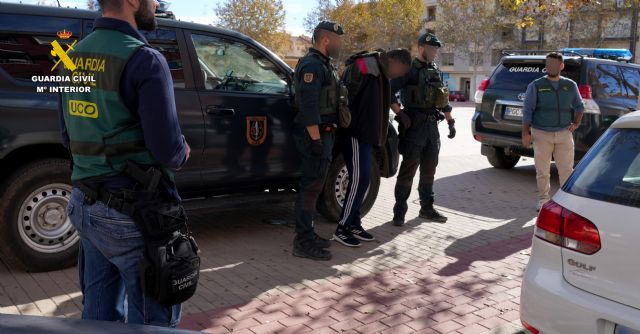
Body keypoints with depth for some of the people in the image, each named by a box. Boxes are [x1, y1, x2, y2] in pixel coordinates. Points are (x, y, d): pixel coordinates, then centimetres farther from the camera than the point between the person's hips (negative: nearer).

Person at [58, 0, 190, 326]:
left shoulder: (74, 57, 8)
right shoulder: (144, 59, -17)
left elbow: (69, 137, 14)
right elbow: (167, 149, -19)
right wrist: (182, 153, 1)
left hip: (84, 204, 8)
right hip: (134, 211, -8)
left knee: (99, 309, 19)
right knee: (152, 319, 6)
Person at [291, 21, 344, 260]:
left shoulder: (323, 64, 18)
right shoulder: (312, 65, -15)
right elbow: (308, 106, -23)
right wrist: (316, 140, -25)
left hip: (323, 134, 10)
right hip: (315, 135, -10)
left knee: (313, 186, 15)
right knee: (311, 187, -8)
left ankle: (307, 234, 24)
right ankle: (303, 243, -3)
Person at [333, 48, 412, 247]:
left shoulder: (379, 73, 17)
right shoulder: (361, 68, -13)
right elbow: (346, 96, -18)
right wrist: (350, 127, -18)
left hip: (366, 135, 10)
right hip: (356, 134, -10)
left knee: (362, 180, 11)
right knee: (358, 180, -11)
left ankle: (354, 224, 20)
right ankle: (342, 229, -4)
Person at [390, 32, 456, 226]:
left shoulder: (436, 72, 16)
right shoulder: (409, 70, -6)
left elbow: (444, 99, 24)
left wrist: (451, 122, 20)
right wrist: (400, 114, -19)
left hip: (432, 125, 7)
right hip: (414, 125, -7)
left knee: (429, 169, 12)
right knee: (408, 169, -6)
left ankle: (427, 208, 23)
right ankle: (399, 211, 1)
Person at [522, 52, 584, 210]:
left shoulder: (570, 85, 11)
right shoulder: (536, 85, 2)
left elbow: (579, 106, 21)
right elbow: (527, 110, -1)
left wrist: (576, 123, 6)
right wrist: (525, 132, -7)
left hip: (564, 134, 2)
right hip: (541, 134, -2)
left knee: (566, 169, 1)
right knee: (542, 170, 3)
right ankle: (543, 199, 16)